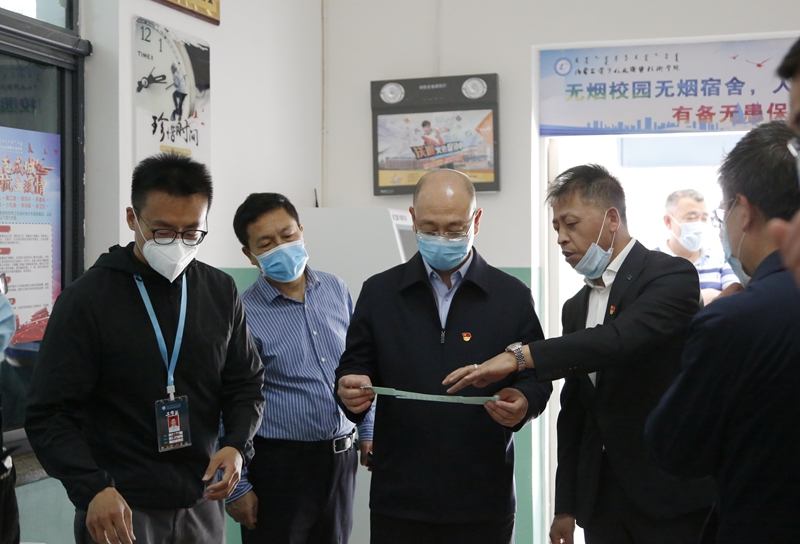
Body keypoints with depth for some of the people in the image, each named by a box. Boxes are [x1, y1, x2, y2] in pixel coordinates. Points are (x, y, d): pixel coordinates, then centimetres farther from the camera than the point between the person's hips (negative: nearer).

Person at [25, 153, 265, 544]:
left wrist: (237, 445, -10)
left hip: (202, 504, 4)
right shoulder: (87, 298, -9)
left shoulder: (220, 292, 2)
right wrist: (92, 489, -24)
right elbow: (50, 413, -11)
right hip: (118, 508, -4)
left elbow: (245, 383, 9)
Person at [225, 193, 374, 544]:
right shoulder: (245, 315, -12)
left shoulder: (336, 291, 4)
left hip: (340, 458, 5)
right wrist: (237, 486, -8)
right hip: (279, 463, -5)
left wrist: (367, 431, 15)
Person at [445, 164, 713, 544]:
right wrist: (566, 506, 15)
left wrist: (522, 356, -32)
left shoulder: (672, 275, -8)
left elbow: (622, 338, -27)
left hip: (671, 494, -6)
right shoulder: (576, 308, 15)